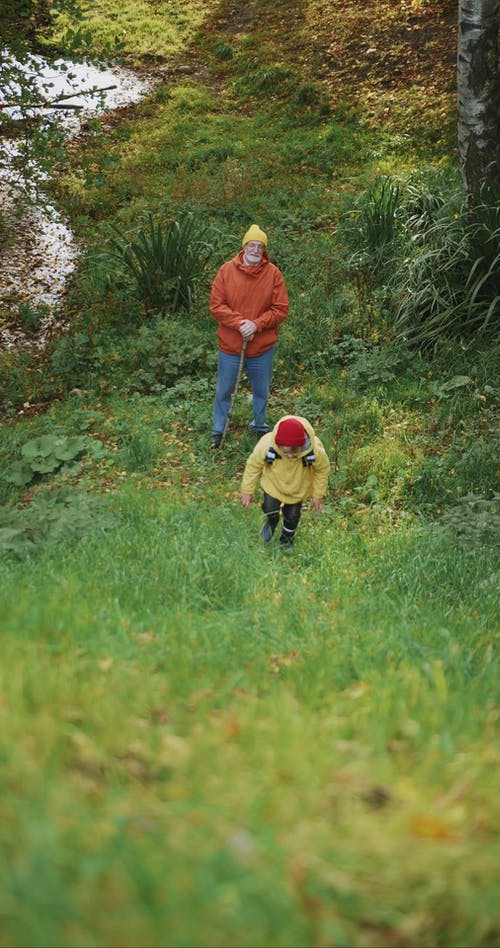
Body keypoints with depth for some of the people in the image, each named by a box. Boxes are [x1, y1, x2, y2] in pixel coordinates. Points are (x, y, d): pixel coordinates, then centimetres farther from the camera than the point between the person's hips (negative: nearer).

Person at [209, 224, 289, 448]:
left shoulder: (273, 274, -6)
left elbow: (281, 310, -6)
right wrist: (239, 323, -19)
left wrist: (256, 325, -19)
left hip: (262, 345, 0)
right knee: (224, 390, 10)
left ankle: (260, 426, 37)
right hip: (230, 344, 0)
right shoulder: (227, 270, -5)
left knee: (261, 390, 16)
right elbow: (216, 305, -7)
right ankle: (218, 431, 25)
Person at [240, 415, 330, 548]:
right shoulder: (266, 445, -41)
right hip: (273, 483, -1)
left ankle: (287, 539, 52)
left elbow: (322, 470, -16)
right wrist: (247, 491, -7)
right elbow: (253, 465, -19)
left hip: (298, 488, 1)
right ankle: (271, 522, 42)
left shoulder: (316, 451, -40)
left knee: (292, 516, 18)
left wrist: (318, 495, -2)